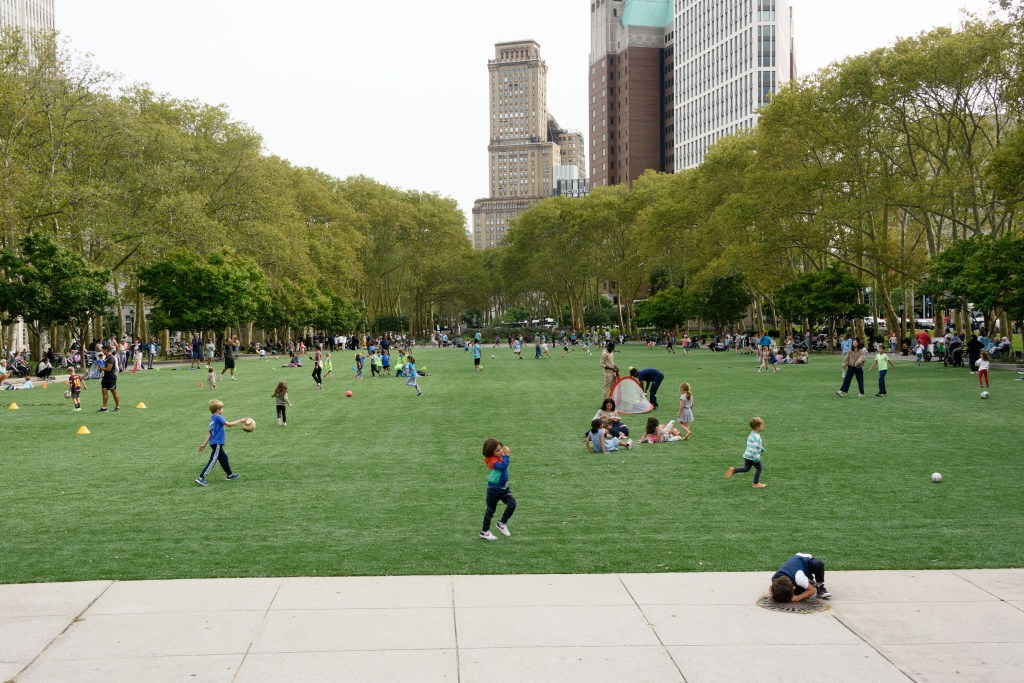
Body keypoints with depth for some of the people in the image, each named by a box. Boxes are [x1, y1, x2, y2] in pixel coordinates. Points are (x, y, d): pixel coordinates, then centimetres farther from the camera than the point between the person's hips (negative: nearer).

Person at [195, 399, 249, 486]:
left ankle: (229, 474, 37)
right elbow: (229, 424, -21)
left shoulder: (212, 418, 10)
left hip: (214, 442, 10)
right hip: (217, 443, -10)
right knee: (212, 461, -7)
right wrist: (241, 420, -12)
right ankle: (201, 478, -9)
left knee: (223, 457, 22)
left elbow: (209, 432, 14)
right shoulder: (218, 417, -17)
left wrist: (204, 444, 16)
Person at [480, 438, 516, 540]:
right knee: (490, 510, 5)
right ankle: (484, 532, 21)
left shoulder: (501, 457, 1)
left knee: (512, 503, -8)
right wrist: (506, 455, -35)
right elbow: (503, 466, -39)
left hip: (504, 487, 7)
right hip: (494, 489, -7)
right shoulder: (492, 461, -24)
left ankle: (502, 523, 12)